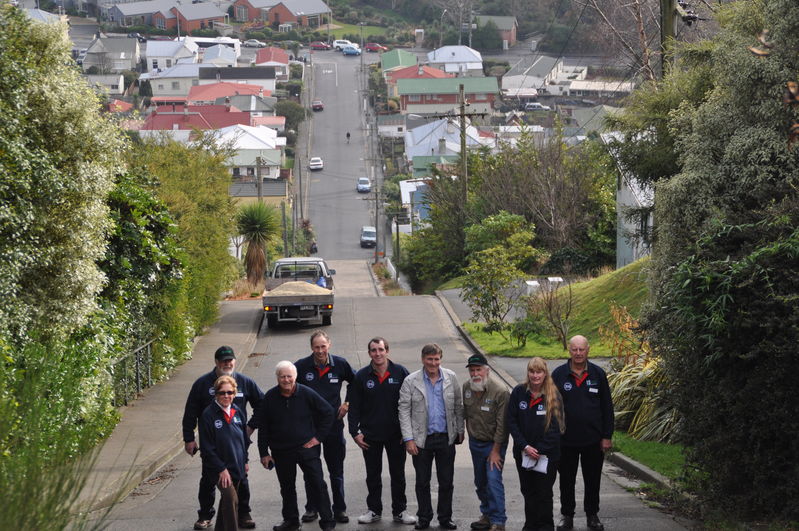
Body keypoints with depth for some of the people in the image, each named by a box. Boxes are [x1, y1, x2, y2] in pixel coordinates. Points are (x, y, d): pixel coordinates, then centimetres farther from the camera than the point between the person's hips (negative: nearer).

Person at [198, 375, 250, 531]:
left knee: (227, 500, 19)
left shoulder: (237, 412, 4)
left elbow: (244, 439, 18)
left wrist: (245, 461, 14)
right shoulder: (208, 415, -15)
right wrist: (221, 469, -16)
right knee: (231, 500, -21)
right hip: (220, 469, -7)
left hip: (237, 466, 7)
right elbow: (207, 448, -15)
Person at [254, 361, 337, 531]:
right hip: (281, 451, 2)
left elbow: (328, 412, 2)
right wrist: (264, 453, 2)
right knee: (287, 487, 13)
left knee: (317, 484, -5)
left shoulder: (307, 394, -8)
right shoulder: (270, 397, -3)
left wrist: (319, 436, -2)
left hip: (307, 447, -2)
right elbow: (262, 427, 4)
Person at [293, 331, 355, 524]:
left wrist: (347, 403, 4)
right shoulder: (301, 366, -8)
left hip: (333, 423, 0)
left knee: (336, 470, 7)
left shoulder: (340, 364, -3)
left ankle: (339, 508, 15)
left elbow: (354, 383, 13)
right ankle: (311, 508, 18)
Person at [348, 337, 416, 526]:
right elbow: (354, 406, 3)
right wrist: (355, 432, -2)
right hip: (370, 435, 1)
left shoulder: (400, 372, -3)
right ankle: (374, 510, 21)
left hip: (396, 434, -1)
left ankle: (400, 510, 18)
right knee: (373, 475, 10)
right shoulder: (361, 376, -1)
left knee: (398, 474, 8)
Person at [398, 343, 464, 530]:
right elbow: (403, 410, -5)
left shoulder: (451, 378, 0)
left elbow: (458, 406, 8)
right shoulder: (411, 381, -6)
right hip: (422, 439, -1)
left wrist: (460, 431, 7)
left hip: (446, 438, 1)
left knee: (446, 482, 8)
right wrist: (408, 438, -9)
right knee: (422, 482, 9)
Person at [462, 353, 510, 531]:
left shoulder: (500, 393, -21)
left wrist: (495, 451, -16)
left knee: (494, 480, -14)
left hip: (494, 443, -6)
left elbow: (501, 425, -18)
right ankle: (487, 515, 30)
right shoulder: (466, 388, -2)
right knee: (480, 482, 15)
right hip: (475, 442, 6)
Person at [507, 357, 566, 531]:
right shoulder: (519, 392, 0)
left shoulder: (553, 396, -5)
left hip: (547, 454, -2)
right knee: (528, 491, 10)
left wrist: (540, 450, -14)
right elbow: (511, 422, -2)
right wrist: (525, 446, -11)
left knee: (544, 492, 2)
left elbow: (555, 427, -8)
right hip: (523, 452, 2)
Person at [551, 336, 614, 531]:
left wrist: (607, 436, 1)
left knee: (593, 480, 10)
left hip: (593, 440, 0)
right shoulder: (558, 374, -1)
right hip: (566, 440, 0)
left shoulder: (598, 374, 1)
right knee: (567, 480, 9)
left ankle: (592, 515, 23)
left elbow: (607, 407, 5)